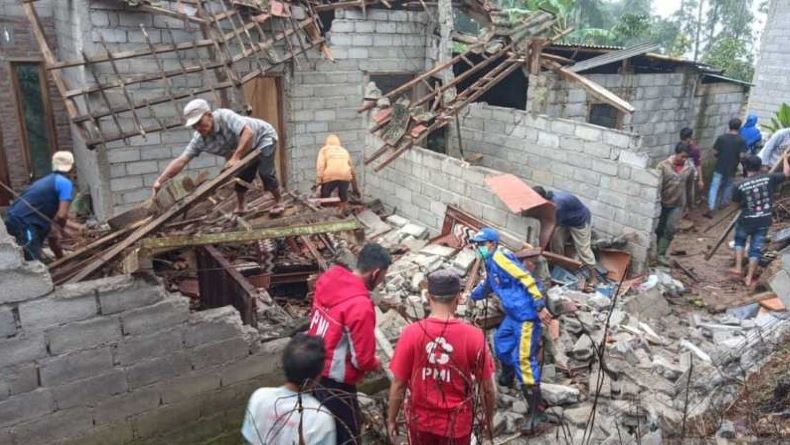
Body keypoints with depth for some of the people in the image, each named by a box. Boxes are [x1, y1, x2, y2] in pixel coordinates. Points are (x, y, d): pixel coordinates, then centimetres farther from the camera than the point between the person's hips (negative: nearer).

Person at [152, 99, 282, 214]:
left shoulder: (224, 116, -36)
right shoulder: (199, 140, -18)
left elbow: (248, 133, -46)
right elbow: (180, 161, -19)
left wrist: (236, 157, -45)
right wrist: (159, 181, -27)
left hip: (263, 136, -6)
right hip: (246, 147, 6)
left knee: (265, 172, -16)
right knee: (242, 175, 3)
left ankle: (279, 203, 4)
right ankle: (239, 208, 24)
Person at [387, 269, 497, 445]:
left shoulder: (411, 333, -18)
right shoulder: (474, 336, -17)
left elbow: (398, 385, -11)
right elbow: (488, 389, -8)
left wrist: (391, 419, 4)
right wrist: (489, 419, 9)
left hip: (420, 420, 1)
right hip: (457, 423, 0)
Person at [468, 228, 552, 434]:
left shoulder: (500, 257, -15)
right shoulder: (491, 263, 16)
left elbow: (527, 279, -22)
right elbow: (487, 285, 36)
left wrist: (540, 306, -24)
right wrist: (471, 296, 49)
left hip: (527, 315, -10)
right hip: (513, 315, 10)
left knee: (523, 359, -13)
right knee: (501, 342, 26)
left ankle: (535, 411, -8)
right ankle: (507, 377, 52)